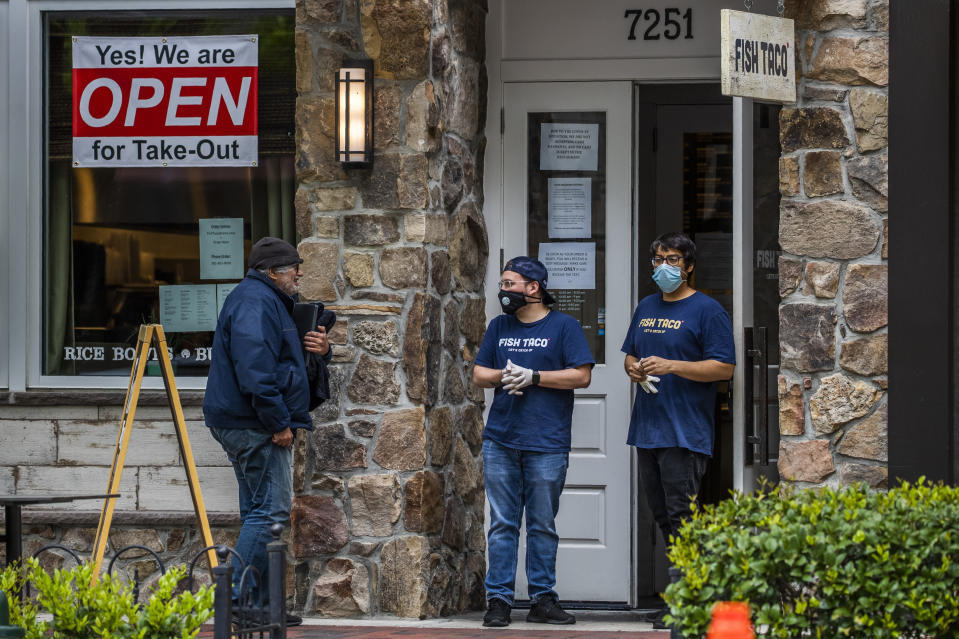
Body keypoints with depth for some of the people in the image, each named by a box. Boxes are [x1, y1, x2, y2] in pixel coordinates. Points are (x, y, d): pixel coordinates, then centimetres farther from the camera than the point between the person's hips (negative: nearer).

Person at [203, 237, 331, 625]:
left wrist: (320, 351, 7)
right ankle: (240, 600, -12)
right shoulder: (254, 302, -14)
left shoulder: (272, 302, 21)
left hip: (251, 427, 11)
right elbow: (254, 369, -24)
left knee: (259, 512, 12)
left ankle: (259, 604, 17)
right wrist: (279, 423, -21)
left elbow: (284, 360, 29)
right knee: (270, 511, -12)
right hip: (256, 427, -11)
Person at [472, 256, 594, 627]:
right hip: (500, 441, 3)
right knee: (502, 524, 2)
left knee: (542, 526, 3)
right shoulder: (499, 326, 15)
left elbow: (581, 376, -7)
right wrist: (504, 376, -6)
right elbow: (479, 375, 15)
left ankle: (542, 599, 9)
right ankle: (498, 600, 5)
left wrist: (532, 376, -12)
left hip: (546, 444, -3)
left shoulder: (563, 326, 2)